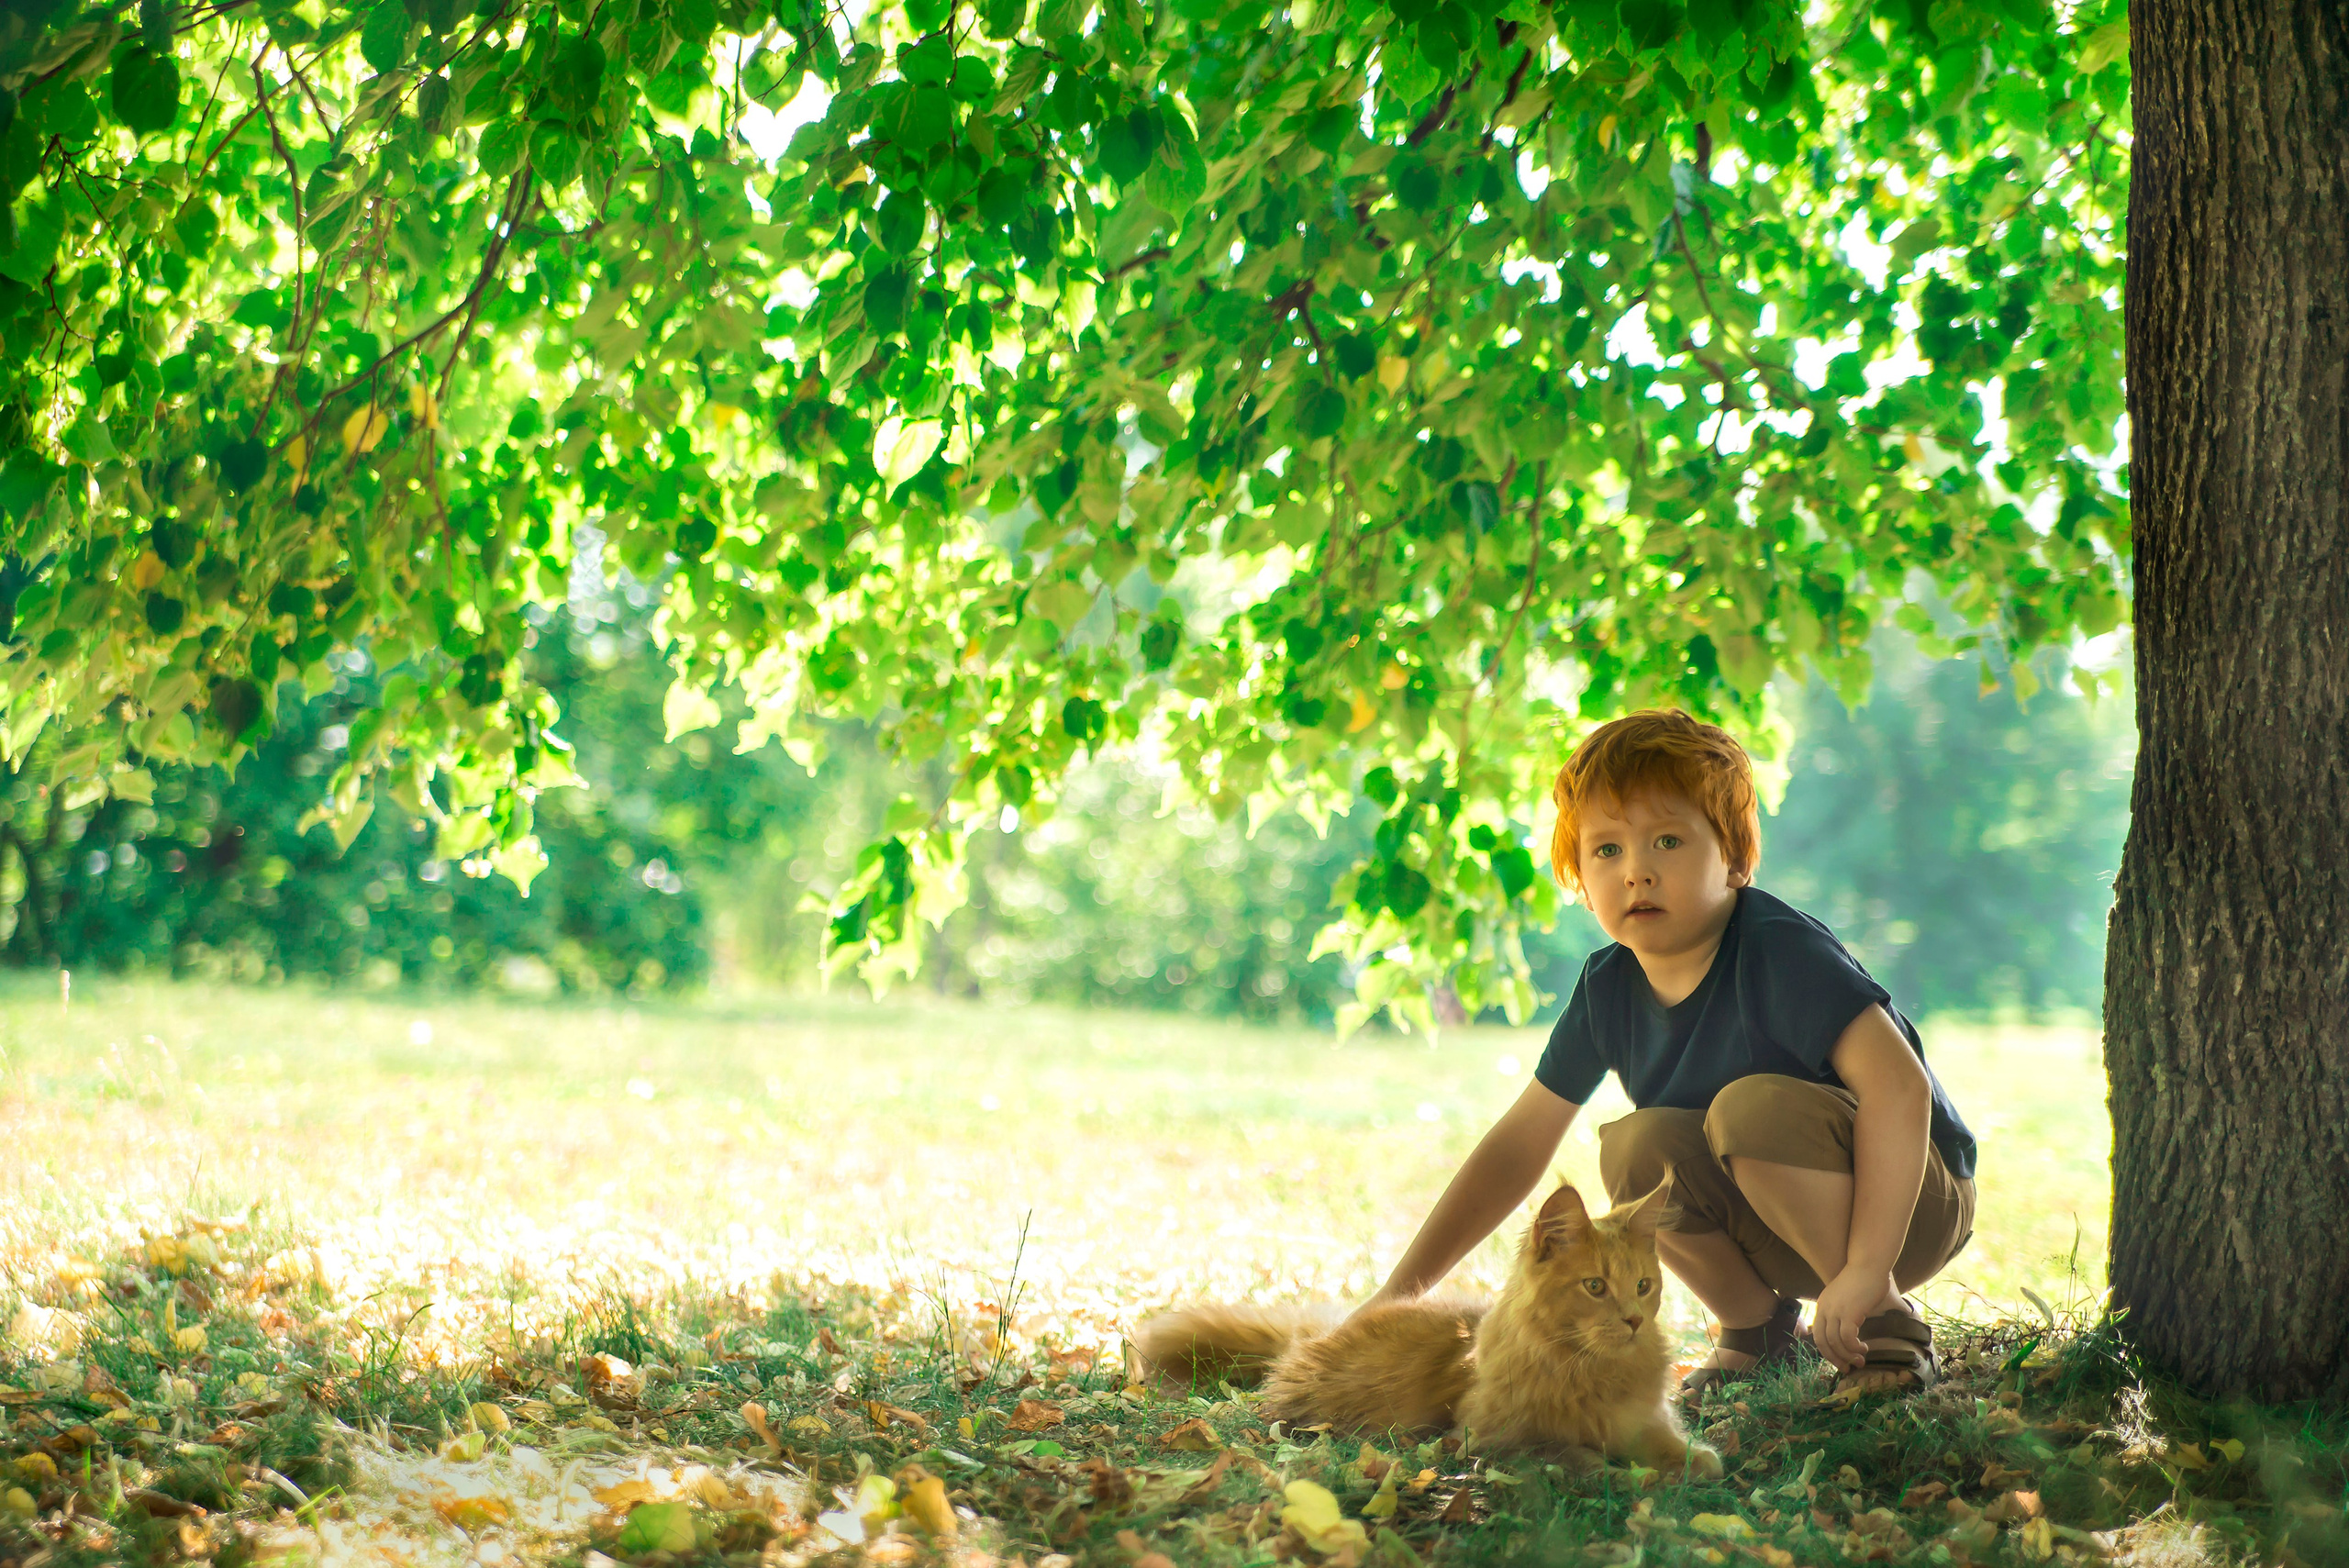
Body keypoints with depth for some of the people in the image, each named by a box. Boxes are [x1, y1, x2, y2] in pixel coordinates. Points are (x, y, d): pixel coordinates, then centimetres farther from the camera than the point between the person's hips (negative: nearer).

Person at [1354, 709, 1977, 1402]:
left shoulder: (1778, 952, -25)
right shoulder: (1609, 988, -5)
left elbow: (1899, 1085, -35)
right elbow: (1520, 1142, 1)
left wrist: (1866, 1269, -40)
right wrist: (1405, 1286, -4)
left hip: (1914, 1197, -6)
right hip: (1783, 1234, 6)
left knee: (1754, 1105, -31)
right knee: (1637, 1146, -18)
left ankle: (1889, 1327, -16)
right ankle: (1759, 1326, 4)